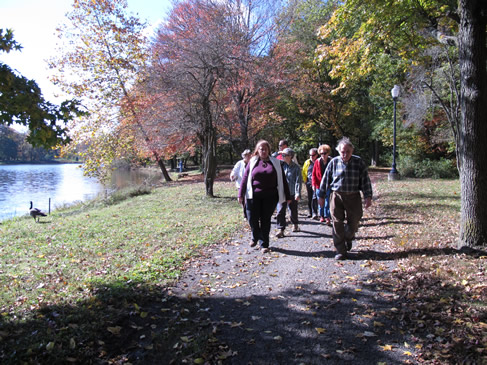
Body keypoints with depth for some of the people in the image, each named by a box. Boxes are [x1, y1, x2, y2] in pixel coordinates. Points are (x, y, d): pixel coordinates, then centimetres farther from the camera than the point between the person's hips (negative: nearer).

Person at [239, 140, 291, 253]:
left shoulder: (276, 163, 7)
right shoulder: (252, 162, 6)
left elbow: (282, 180, 8)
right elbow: (245, 178, 5)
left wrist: (287, 196, 6)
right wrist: (241, 194, 0)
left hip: (270, 197, 0)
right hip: (254, 196, 0)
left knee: (266, 220, 4)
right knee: (252, 218, 1)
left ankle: (264, 244, 16)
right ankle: (255, 237, 30)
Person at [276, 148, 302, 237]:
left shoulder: (296, 167, -8)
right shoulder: (282, 165, 3)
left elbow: (298, 181, -11)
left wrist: (298, 193, -17)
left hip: (292, 193, -3)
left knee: (293, 210, 13)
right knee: (281, 211, -5)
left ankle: (295, 225, 38)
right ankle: (281, 230, -3)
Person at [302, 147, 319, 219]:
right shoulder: (307, 162, 13)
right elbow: (303, 172, 22)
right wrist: (305, 180, 14)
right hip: (309, 183, 4)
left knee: (315, 198, -12)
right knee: (309, 199, 10)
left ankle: (314, 213, -10)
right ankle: (310, 212, 20)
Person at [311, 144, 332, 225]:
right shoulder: (317, 162, 2)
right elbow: (314, 174, 5)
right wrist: (314, 184, -3)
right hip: (319, 186, 2)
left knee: (327, 202, -5)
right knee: (320, 202, 10)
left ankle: (327, 218, -3)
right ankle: (322, 216, 24)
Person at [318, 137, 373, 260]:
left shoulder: (359, 162, -1)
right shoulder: (333, 162, 0)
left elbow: (365, 181, 1)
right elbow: (325, 180, 7)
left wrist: (368, 197, -5)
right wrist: (321, 196, 8)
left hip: (353, 196, 0)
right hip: (337, 196, 0)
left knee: (353, 222, 6)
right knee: (337, 224, -2)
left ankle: (348, 238, 40)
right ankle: (341, 251, 8)